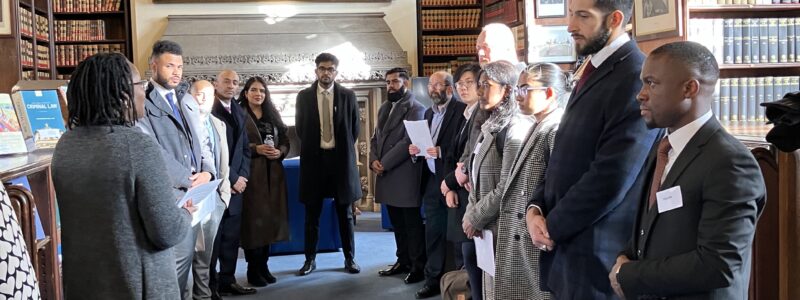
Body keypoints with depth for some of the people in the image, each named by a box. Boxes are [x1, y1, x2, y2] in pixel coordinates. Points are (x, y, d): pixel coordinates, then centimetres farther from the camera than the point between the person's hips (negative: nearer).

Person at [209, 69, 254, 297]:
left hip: (236, 184, 7)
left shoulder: (239, 112, 16)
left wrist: (242, 177, 3)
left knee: (232, 236, 9)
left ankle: (227, 281, 19)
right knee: (212, 237, -1)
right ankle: (209, 285, 9)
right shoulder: (207, 110, -9)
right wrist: (232, 178, -11)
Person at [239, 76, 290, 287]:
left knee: (270, 217, 6)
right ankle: (253, 270, 2)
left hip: (273, 174, 6)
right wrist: (256, 149, -18)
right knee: (253, 219, -6)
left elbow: (285, 140, 15)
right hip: (251, 173, -5)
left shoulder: (272, 115, 16)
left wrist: (280, 152, -5)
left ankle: (264, 266, 15)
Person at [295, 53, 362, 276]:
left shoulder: (348, 95, 1)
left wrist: (343, 149, 6)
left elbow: (355, 127, 6)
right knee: (312, 213, 7)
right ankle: (310, 259, 16)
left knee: (345, 213, 8)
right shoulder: (304, 96, 2)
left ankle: (350, 258, 17)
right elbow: (300, 128, 9)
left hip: (340, 159, 0)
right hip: (314, 159, 0)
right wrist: (312, 148, 7)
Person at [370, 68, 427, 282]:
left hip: (405, 175, -7)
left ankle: (419, 266, 8)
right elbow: (375, 138, 18)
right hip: (387, 176, 8)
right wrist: (373, 160, -1)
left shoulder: (415, 109, -8)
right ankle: (403, 261, 24)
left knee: (413, 223, -1)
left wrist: (384, 163, -15)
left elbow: (409, 141, -16)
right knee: (397, 223, 14)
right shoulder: (384, 108, 18)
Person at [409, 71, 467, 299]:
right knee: (433, 233, 11)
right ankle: (433, 279, 19)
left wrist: (442, 152, -25)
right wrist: (416, 152, -3)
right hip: (431, 182, 7)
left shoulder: (462, 111, -9)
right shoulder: (429, 113, 16)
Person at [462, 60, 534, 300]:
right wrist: (470, 214, 0)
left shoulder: (515, 128, -15)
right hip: (488, 227, 8)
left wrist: (475, 218, -11)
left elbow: (507, 188, -20)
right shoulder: (490, 126, 12)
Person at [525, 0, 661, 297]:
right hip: (565, 244, 8)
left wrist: (552, 226, -12)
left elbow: (611, 179, -23)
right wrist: (536, 208, -1)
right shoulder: (594, 70, 12)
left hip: (597, 253, -8)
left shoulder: (635, 78, -18)